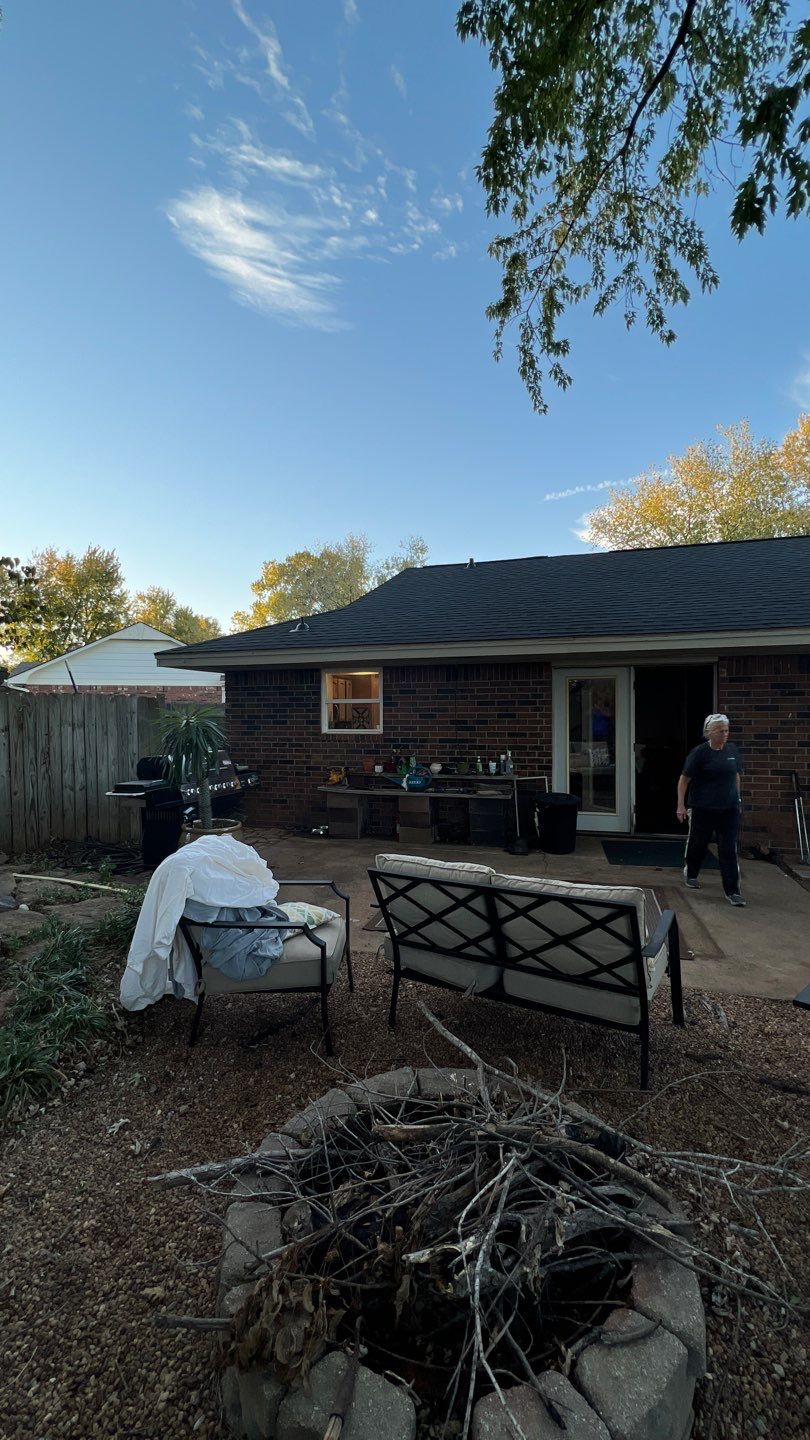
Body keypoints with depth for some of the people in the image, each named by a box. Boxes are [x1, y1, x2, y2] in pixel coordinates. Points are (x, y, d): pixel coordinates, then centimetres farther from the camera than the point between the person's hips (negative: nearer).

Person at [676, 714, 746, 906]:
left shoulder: (732, 750, 3)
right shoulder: (699, 752, -11)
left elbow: (736, 776, 15)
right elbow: (684, 779, -9)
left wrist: (737, 800, 15)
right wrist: (681, 805, -13)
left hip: (729, 809, 3)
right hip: (703, 809, -3)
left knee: (729, 849, -1)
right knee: (698, 844, 13)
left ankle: (732, 891, 4)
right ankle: (691, 874, 39)